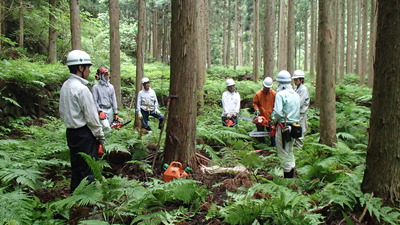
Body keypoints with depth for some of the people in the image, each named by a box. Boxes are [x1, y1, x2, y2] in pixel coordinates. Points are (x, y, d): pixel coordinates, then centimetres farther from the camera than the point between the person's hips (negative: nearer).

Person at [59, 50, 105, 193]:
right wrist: (100, 136, -8)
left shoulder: (65, 86, 8)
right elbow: (91, 116, -17)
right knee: (88, 170, -2)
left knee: (76, 167, 18)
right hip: (84, 134, -9)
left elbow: (62, 111, 15)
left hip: (71, 131, 9)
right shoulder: (81, 88, -19)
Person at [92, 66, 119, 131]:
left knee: (108, 127, 7)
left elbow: (114, 100, 12)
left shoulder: (111, 87, 11)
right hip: (101, 110, -5)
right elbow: (94, 101, -7)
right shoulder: (96, 87, -3)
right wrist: (100, 111, -18)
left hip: (110, 110, 5)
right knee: (106, 127, -22)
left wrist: (116, 113, 8)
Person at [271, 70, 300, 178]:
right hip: (294, 126, 8)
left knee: (283, 152, 1)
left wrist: (274, 120, -4)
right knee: (290, 151, 19)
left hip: (283, 127, -8)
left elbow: (278, 112, -22)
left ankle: (287, 175, 5)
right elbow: (298, 111, 14)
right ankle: (291, 174, 25)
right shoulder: (296, 94, 10)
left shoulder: (281, 94, -14)